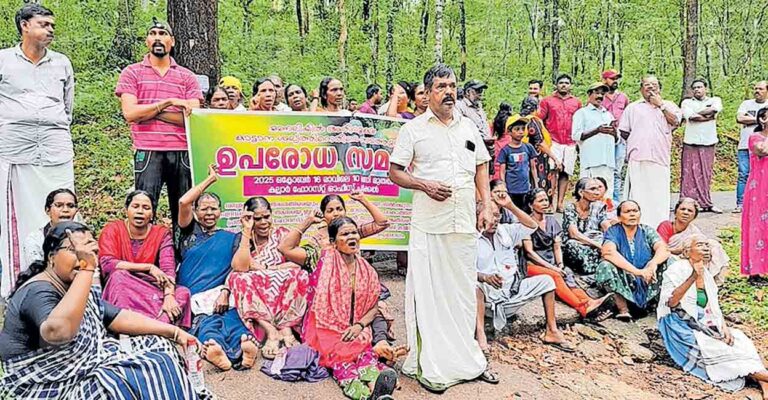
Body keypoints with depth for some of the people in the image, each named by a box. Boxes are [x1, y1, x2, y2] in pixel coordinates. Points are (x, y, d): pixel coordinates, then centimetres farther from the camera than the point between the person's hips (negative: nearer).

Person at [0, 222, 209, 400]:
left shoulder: (78, 288, 11)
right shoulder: (38, 291, -19)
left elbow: (120, 318, 5)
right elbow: (59, 332, -40)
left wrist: (174, 332, -3)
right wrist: (86, 270, -35)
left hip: (86, 370, 10)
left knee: (158, 346, 7)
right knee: (148, 375, -19)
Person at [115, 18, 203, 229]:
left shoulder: (187, 77, 12)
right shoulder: (132, 73, 9)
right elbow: (129, 113, -5)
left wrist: (148, 111, -5)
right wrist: (167, 102, -9)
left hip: (182, 152, 2)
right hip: (148, 152, -2)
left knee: (184, 212, 6)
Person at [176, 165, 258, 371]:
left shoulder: (231, 238, 25)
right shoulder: (190, 232, 25)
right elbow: (183, 202, 8)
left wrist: (226, 291, -11)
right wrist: (210, 179, 17)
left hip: (220, 294, -1)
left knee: (231, 316, -32)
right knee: (206, 321, -30)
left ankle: (244, 341, -63)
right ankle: (211, 343, -62)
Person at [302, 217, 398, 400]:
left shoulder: (367, 270, 10)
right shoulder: (325, 261, -1)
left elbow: (374, 307, 12)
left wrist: (359, 325, -6)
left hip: (355, 330, 3)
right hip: (325, 329, -3)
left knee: (364, 347, -34)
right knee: (338, 349, -38)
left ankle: (374, 384, -66)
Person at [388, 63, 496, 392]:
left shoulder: (469, 127, 14)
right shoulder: (413, 129, 1)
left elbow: (481, 168, 19)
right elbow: (395, 172, 0)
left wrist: (487, 206, 9)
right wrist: (424, 185, -15)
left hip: (465, 223, 4)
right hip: (429, 224, -4)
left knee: (463, 290, 12)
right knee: (427, 291, -1)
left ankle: (464, 358, 26)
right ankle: (428, 364, 9)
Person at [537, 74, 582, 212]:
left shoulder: (576, 102, 16)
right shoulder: (547, 100, 8)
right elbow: (538, 119, 3)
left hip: (570, 144, 3)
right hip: (553, 142, -3)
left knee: (565, 173, 1)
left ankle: (560, 203, 5)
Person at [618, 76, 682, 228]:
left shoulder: (668, 105, 18)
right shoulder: (633, 107, 19)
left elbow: (675, 121, -2)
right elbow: (623, 132, 16)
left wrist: (660, 104, 2)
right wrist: (637, 140, 6)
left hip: (660, 157, 0)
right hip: (638, 158, 0)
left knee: (659, 195, -1)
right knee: (637, 194, -5)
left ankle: (659, 226, 3)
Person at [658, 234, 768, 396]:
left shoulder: (706, 274, 13)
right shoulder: (677, 270, -9)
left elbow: (714, 306, 14)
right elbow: (671, 302, -22)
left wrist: (724, 327, -4)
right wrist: (693, 277, -30)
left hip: (704, 324, 7)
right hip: (681, 326, -7)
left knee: (739, 339, -16)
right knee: (713, 349, -27)